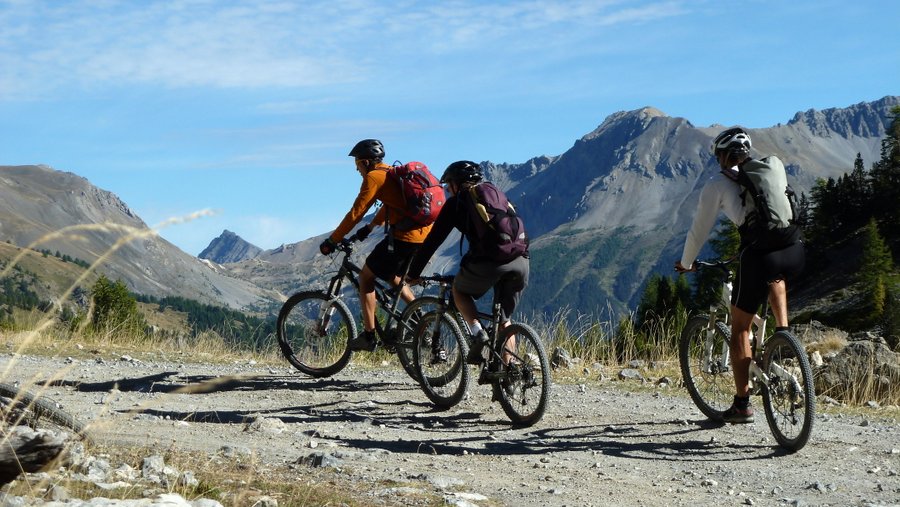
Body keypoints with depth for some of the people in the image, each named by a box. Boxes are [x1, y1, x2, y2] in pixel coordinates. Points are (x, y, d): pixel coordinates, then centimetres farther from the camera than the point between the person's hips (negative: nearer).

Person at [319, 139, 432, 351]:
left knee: (366, 277, 9)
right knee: (393, 278, 29)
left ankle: (368, 336, 6)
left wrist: (332, 241, 0)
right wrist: (369, 227, 43)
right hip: (426, 236, 8)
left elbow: (355, 213, -8)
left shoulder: (374, 177, -6)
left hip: (403, 238, -8)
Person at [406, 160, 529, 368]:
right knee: (504, 319, 21)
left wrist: (413, 273, 23)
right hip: (521, 261, 5)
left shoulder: (456, 202, 14)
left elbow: (433, 240, 14)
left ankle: (477, 332, 4)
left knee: (459, 290, 25)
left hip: (488, 261, -5)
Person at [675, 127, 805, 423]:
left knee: (739, 329, 12)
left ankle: (742, 405, 13)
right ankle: (783, 331, 26)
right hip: (796, 253, 5)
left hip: (759, 256, -5)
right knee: (774, 275, 42)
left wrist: (686, 263, 33)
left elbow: (699, 230, 15)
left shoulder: (717, 184, 8)